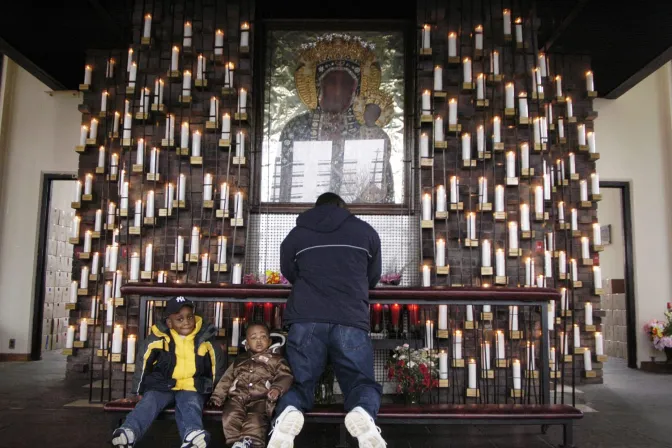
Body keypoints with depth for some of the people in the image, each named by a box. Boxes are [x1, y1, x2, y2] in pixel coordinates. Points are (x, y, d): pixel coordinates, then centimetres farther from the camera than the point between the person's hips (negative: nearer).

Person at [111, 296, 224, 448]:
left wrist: (214, 391, 12)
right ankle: (128, 432, -48)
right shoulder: (159, 338, -3)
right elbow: (142, 362, 8)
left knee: (191, 407, -30)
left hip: (193, 389, -2)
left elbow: (217, 365, 11)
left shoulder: (206, 339, -1)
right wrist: (139, 390, 11)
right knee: (148, 402, -25)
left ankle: (193, 435, -58)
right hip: (162, 386, 2)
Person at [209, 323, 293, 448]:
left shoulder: (276, 360, 18)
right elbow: (227, 379, 26)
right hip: (237, 397, 3)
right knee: (231, 416, -28)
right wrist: (217, 396, 13)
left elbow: (285, 377, 4)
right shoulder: (240, 361, 30)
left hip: (261, 399, -3)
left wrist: (277, 389, -17)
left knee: (255, 419, -33)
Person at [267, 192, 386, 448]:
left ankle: (288, 413, -24)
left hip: (306, 321, 1)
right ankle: (362, 413, -26)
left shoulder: (296, 234, 18)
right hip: (352, 322, 0)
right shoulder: (366, 231, 18)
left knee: (299, 382, 11)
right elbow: (374, 278, 28)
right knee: (362, 382, 9)